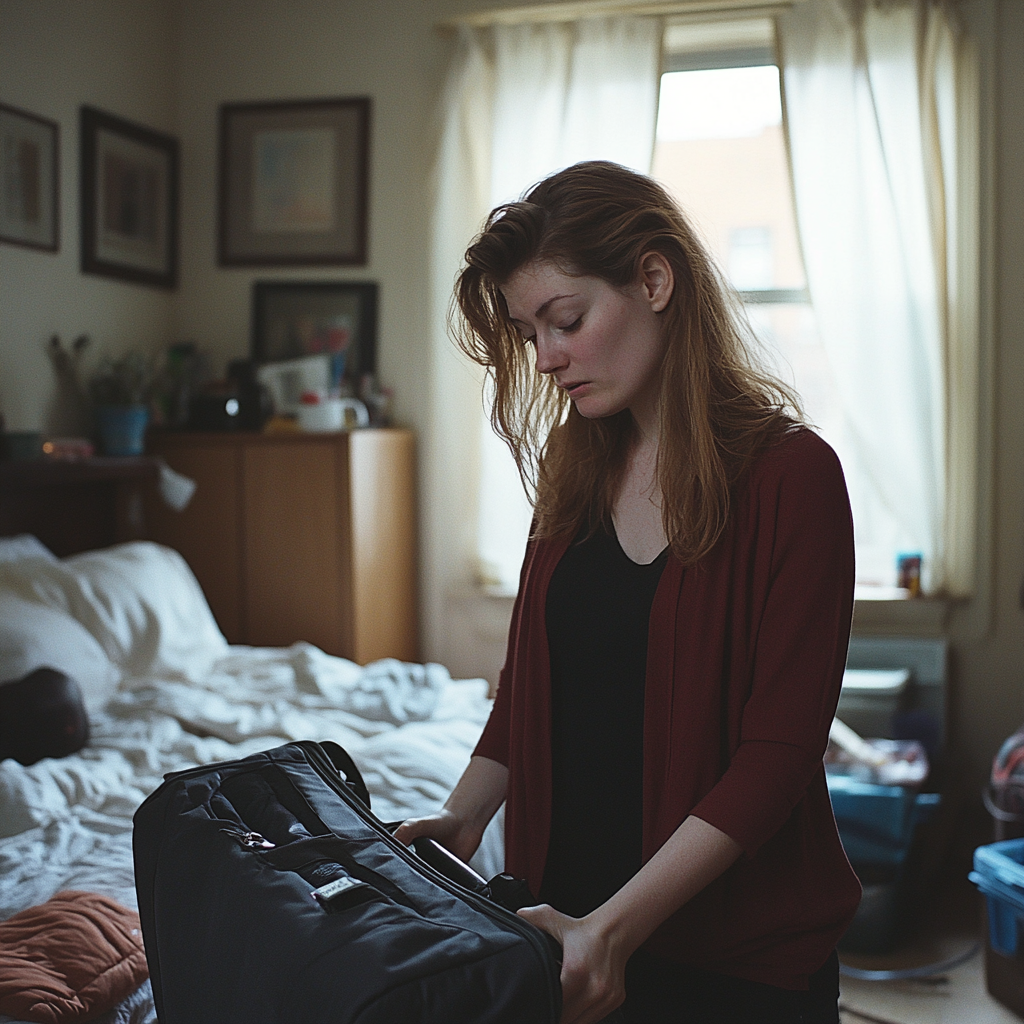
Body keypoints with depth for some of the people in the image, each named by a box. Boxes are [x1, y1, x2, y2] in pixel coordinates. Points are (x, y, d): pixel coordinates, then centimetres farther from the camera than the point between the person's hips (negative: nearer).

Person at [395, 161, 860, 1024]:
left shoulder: (791, 475, -16)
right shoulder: (578, 465, 3)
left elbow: (780, 750, -19)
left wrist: (617, 927, -24)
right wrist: (463, 815, -4)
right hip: (569, 906, 5)